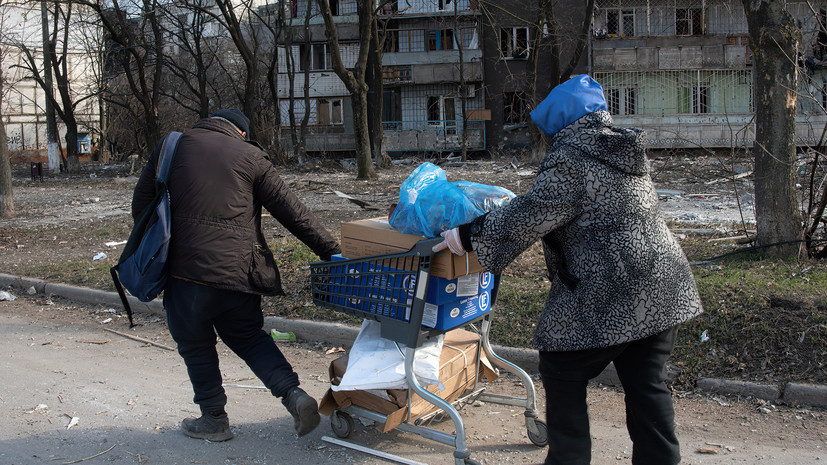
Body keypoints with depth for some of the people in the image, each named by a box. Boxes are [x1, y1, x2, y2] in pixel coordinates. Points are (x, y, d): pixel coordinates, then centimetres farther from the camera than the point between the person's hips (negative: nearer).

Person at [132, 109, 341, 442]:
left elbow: (141, 205, 12)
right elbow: (291, 210, 2)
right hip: (240, 270, 1)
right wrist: (330, 250, 5)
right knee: (246, 334, 20)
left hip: (186, 268, -1)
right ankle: (293, 393, 6)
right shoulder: (249, 155, 6)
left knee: (195, 343, 16)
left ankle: (214, 418, 24)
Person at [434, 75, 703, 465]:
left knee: (562, 372, 8)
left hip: (608, 294, -8)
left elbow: (530, 215, -16)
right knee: (647, 385, 14)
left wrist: (470, 235, -7)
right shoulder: (628, 151, 17)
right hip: (663, 286, 8)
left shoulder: (569, 158, -11)